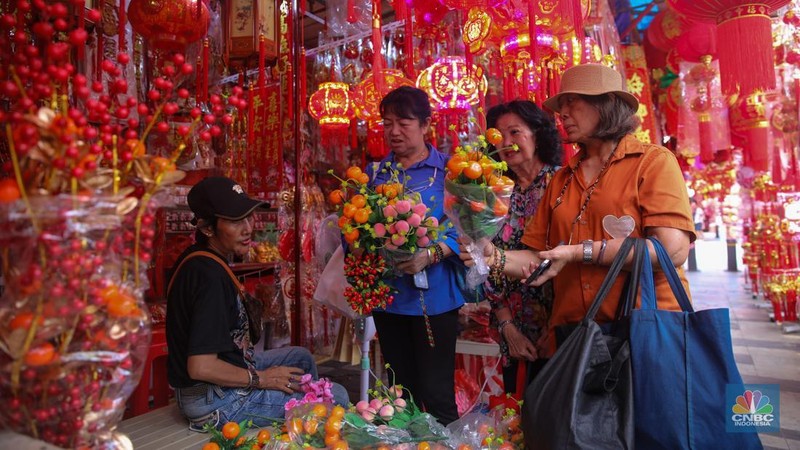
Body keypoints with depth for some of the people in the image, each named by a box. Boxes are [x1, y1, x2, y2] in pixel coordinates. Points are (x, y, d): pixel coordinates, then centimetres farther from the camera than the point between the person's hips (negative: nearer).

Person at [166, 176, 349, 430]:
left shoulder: (196, 258, 4)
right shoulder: (210, 275, -27)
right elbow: (201, 367, -30)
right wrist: (260, 379, -17)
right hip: (214, 401, -10)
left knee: (301, 357, 25)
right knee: (337, 397, -10)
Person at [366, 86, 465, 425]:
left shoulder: (448, 170, -3)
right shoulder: (374, 174, 10)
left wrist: (431, 255, -26)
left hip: (433, 295, -4)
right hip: (386, 294, 5)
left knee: (436, 393, 1)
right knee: (402, 391, 18)